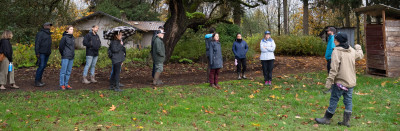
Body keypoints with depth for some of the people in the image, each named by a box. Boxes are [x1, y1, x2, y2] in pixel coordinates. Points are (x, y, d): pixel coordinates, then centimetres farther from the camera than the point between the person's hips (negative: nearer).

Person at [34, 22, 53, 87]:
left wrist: (49, 52, 18)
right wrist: (37, 53, -18)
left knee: (44, 66, 9)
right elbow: (37, 43, -14)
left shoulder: (48, 34, 17)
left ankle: (39, 80, 15)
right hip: (41, 53, -8)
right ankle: (36, 82, -6)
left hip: (47, 53, 8)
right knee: (41, 66, -11)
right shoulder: (40, 33, -9)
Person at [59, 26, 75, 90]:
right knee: (63, 71, -3)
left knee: (69, 71, 10)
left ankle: (66, 84, 17)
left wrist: (72, 54, 13)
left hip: (71, 57, 7)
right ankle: (62, 85, 3)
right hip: (65, 57, -7)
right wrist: (63, 54, 3)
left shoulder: (73, 38, 12)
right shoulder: (64, 37, -9)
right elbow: (61, 47, -5)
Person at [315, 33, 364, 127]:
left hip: (340, 81, -7)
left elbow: (334, 68, -19)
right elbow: (360, 55, 30)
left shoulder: (337, 51, -13)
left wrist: (329, 80, -17)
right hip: (351, 81, 7)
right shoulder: (352, 51, 8)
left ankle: (327, 118, 11)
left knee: (334, 99, 2)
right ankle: (346, 121, 13)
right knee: (348, 100, 9)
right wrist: (358, 48, 50)